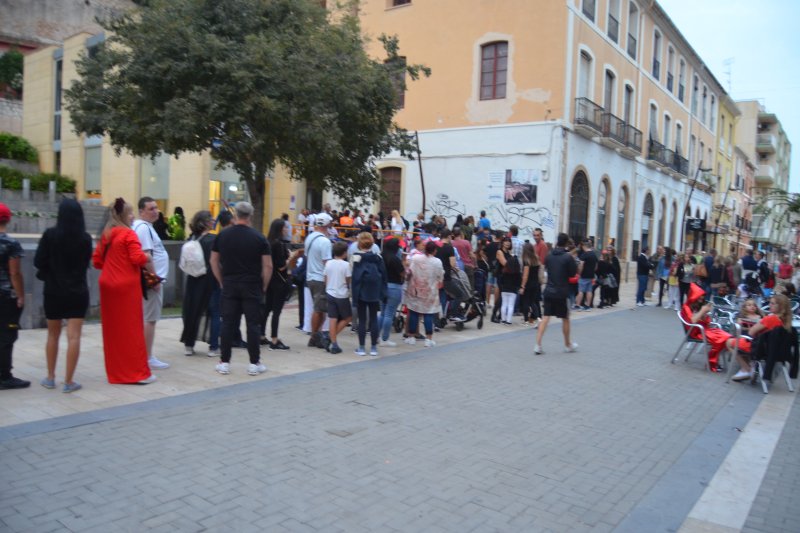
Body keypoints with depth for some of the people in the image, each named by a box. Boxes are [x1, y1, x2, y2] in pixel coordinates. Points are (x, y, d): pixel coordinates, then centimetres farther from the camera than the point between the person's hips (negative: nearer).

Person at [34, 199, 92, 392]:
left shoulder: (50, 234, -9)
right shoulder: (85, 238, -5)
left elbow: (38, 262, -6)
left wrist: (50, 271, 13)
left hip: (53, 291, 0)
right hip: (78, 291, 0)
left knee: (53, 335, 16)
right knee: (74, 337, 0)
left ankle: (50, 377, 25)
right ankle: (69, 381, 1)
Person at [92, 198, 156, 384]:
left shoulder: (105, 235, 12)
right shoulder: (129, 234, -10)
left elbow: (96, 261, 13)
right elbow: (138, 258, -19)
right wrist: (148, 259, 0)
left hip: (108, 285, 7)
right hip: (127, 286, -7)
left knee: (112, 329, 11)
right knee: (132, 329, -2)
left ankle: (116, 372, 18)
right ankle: (138, 372, 3)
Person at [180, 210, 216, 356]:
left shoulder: (192, 238, 4)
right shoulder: (213, 239, -13)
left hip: (193, 280, 5)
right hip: (209, 280, -5)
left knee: (192, 311, 12)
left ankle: (189, 345, 17)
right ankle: (214, 347, 8)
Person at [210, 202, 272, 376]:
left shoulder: (222, 235, 3)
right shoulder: (258, 238, -5)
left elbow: (213, 261, 7)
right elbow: (268, 266, -7)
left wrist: (221, 282, 14)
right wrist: (264, 286, 4)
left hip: (229, 285, 3)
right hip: (252, 286, -2)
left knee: (228, 323, 8)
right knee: (252, 324, 3)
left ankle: (224, 362, 13)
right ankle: (254, 363, 8)